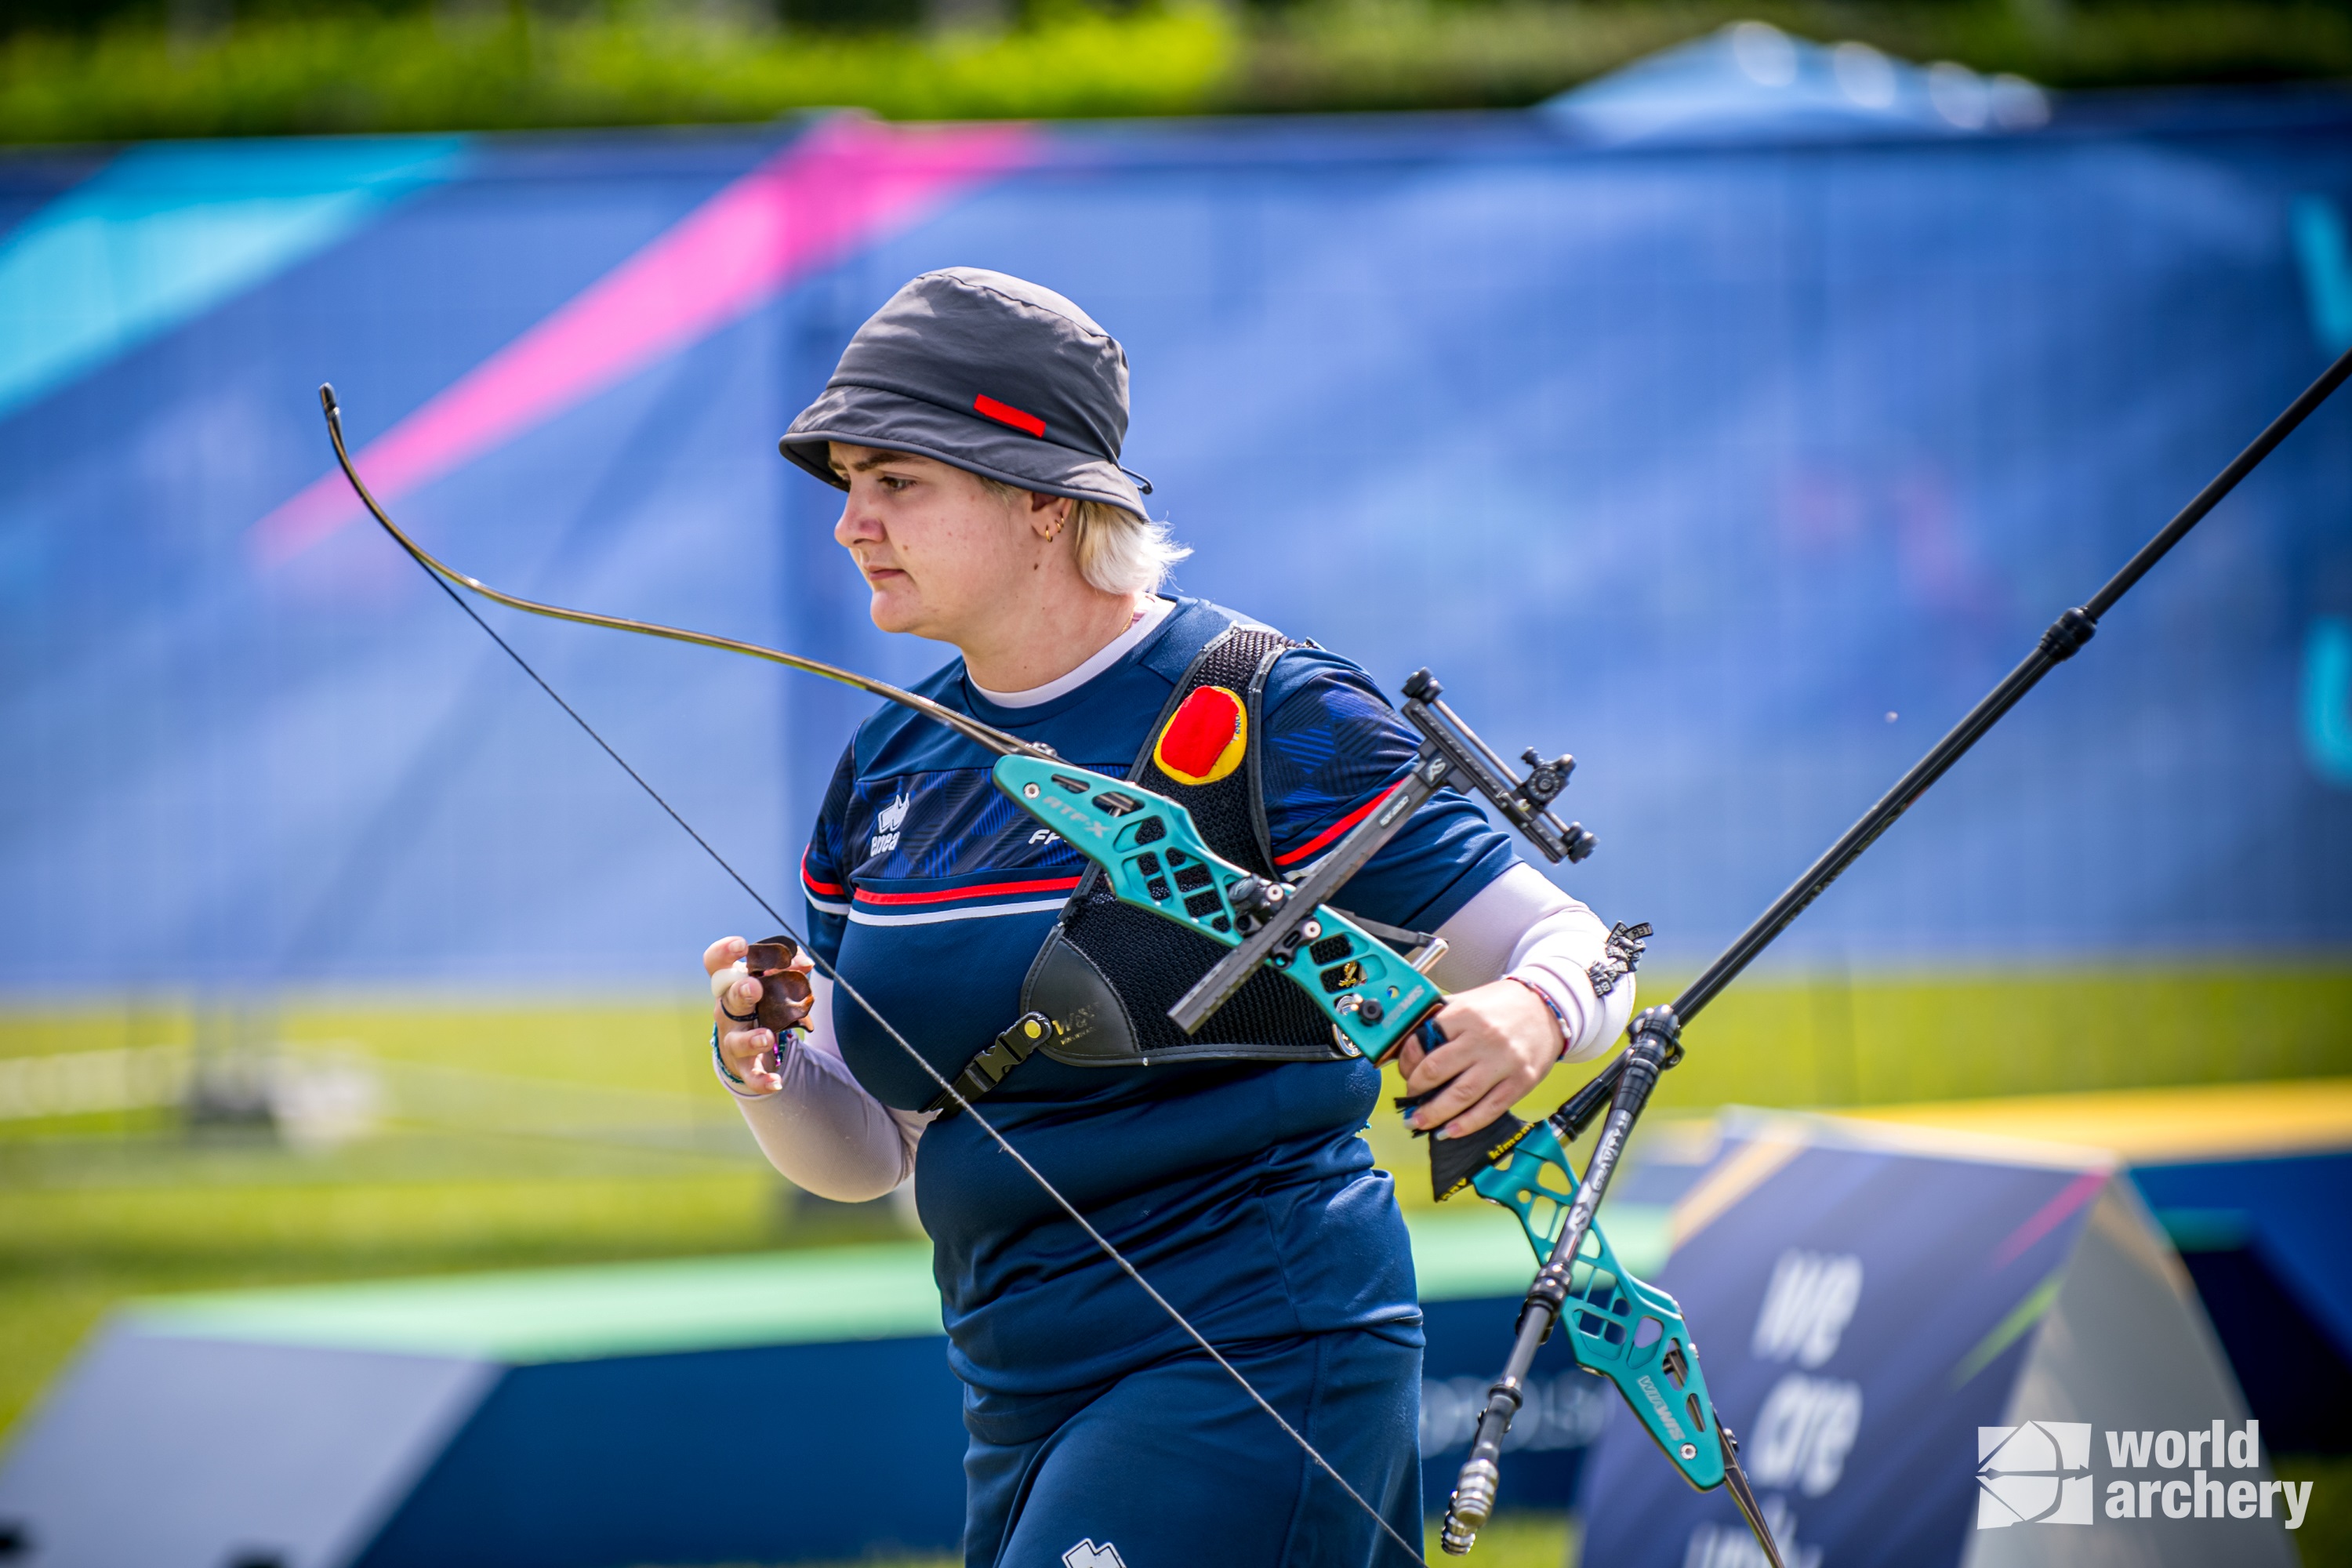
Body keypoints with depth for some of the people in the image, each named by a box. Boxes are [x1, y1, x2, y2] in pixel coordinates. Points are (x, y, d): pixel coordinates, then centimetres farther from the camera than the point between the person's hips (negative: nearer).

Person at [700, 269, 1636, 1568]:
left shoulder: (1259, 714, -9)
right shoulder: (889, 769, 10)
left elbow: (1573, 950, -7)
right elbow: (866, 1154, 15)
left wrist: (1528, 1016, -31)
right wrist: (770, 1070, -8)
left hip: (1257, 1353, -8)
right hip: (1022, 1411, 8)